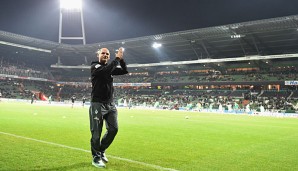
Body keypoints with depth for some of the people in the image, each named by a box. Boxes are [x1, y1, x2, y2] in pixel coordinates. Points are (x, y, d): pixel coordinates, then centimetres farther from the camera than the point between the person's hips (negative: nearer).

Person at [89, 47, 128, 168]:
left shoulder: (111, 67, 14)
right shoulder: (95, 66, -5)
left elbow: (125, 71, 8)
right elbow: (106, 70, -24)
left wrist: (121, 59, -5)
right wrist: (117, 58, -18)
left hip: (110, 104, 6)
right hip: (97, 104, -6)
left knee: (113, 129, 5)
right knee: (96, 133, -2)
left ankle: (101, 151, 26)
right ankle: (96, 157, 14)